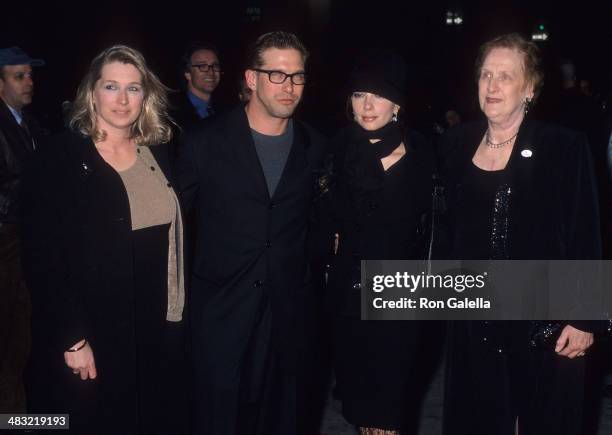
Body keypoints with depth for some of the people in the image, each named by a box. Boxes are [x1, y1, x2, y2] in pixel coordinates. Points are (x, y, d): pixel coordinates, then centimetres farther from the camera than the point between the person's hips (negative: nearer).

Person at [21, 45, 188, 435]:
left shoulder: (158, 154, 7)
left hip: (159, 334, 5)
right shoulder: (61, 159, -9)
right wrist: (72, 340, -15)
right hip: (93, 342, -5)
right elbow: (43, 259, -12)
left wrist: (176, 310, 5)